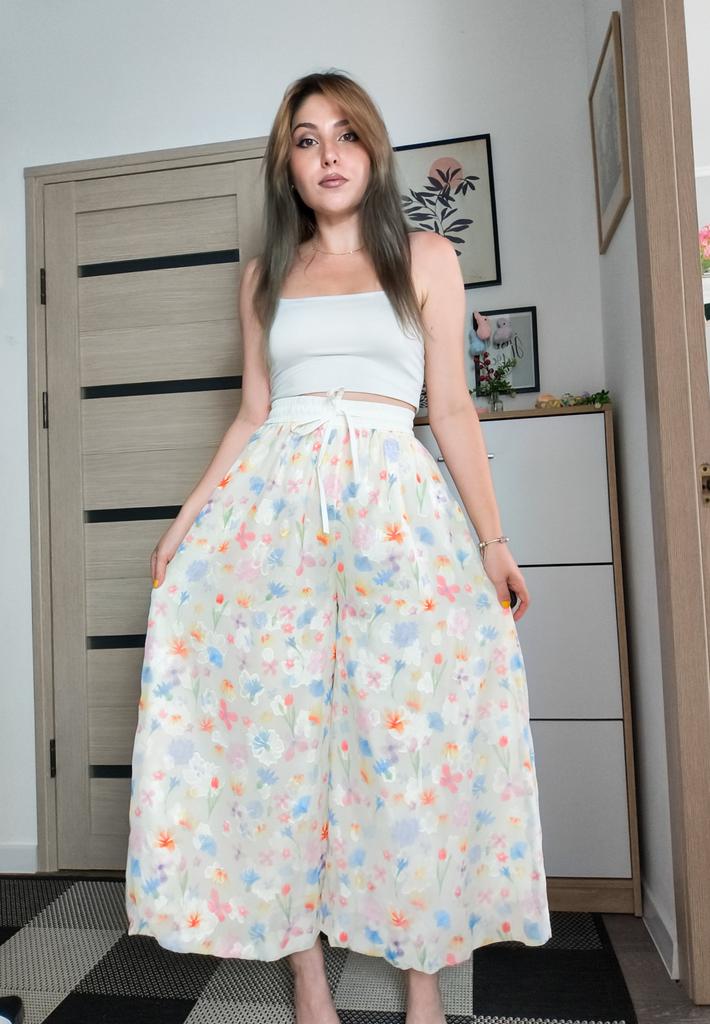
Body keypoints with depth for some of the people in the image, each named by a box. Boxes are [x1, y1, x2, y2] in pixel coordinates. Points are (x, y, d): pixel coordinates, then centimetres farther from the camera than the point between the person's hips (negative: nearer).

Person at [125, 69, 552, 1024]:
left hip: (394, 504, -1)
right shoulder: (265, 277, 17)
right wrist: (190, 516, 6)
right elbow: (252, 415, 15)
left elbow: (453, 409, 6)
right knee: (277, 724, -1)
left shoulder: (427, 258, 11)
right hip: (274, 504, 2)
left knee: (411, 730, -3)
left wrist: (493, 539, 0)